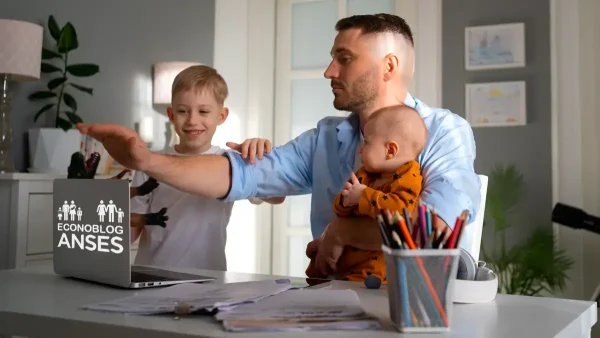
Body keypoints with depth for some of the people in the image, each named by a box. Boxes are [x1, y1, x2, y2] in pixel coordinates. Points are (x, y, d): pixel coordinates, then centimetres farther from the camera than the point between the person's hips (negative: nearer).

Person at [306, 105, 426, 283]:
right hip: (348, 252, 8)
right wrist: (345, 201, -9)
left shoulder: (408, 177, -10)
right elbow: (339, 210, 16)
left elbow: (400, 208, -29)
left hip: (377, 258, -8)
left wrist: (363, 196, -22)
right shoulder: (364, 174, 14)